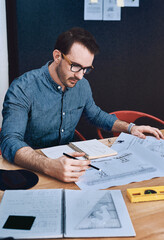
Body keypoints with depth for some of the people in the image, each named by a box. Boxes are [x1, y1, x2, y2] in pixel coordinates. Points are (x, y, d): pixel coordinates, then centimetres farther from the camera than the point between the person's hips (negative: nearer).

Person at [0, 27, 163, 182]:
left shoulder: (82, 85, 2)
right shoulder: (23, 89, -20)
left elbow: (96, 115, 21)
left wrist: (130, 128, 6)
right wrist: (49, 166, -48)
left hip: (69, 158, 5)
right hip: (32, 166, -4)